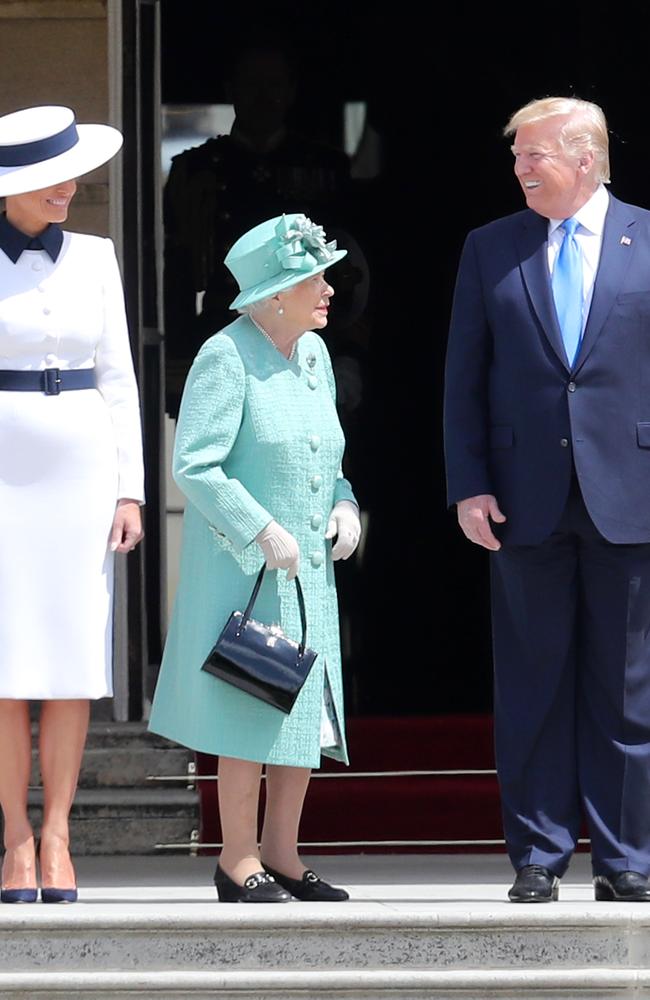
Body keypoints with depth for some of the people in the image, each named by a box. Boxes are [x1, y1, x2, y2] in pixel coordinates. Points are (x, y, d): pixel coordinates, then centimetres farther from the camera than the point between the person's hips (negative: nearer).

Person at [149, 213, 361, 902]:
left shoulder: (313, 353, 10)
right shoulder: (226, 358, -15)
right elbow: (194, 465, -19)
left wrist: (344, 504, 3)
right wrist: (263, 532, -22)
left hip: (309, 569, 8)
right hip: (243, 569, -8)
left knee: (310, 709, 10)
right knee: (253, 715, -5)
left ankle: (281, 854, 19)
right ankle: (238, 864, 4)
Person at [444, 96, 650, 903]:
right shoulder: (490, 249, 8)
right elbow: (464, 379, 8)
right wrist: (468, 487, -1)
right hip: (528, 501, 1)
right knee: (532, 686, 4)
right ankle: (537, 858, 10)